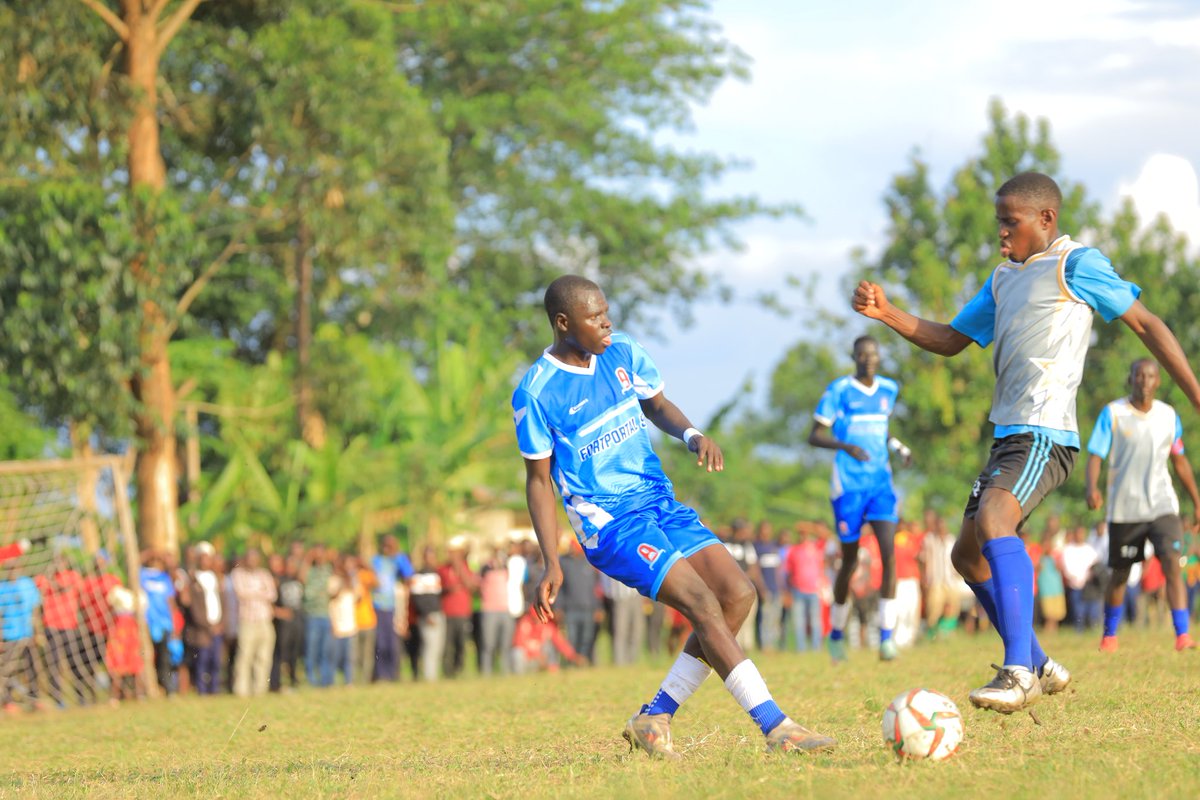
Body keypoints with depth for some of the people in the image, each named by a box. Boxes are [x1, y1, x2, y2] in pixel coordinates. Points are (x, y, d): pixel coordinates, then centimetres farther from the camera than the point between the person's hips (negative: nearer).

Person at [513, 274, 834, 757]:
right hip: (608, 523, -7)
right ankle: (775, 726, -24)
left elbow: (657, 406, 20)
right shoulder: (535, 394, -11)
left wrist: (692, 435, -3)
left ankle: (654, 719, 2)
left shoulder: (623, 355, 4)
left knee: (738, 594, -6)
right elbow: (538, 480, -5)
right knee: (703, 604, -23)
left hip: (661, 504, 7)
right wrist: (552, 565, -10)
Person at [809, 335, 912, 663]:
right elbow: (815, 436, -6)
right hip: (848, 484, -3)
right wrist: (846, 446, -23)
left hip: (881, 481, 3)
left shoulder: (889, 389, 9)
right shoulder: (839, 391, -6)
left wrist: (899, 447, 7)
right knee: (849, 560, 4)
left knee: (889, 552, -14)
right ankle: (837, 632, 26)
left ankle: (887, 636, -15)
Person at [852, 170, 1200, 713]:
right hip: (1008, 435, 10)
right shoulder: (1003, 280, 21)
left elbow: (1145, 324, -2)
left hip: (1045, 433, -10)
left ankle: (1018, 673, -37)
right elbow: (951, 341, 26)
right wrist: (887, 315, 10)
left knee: (993, 518, -31)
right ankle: (1039, 668, 24)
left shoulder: (1075, 264, -3)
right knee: (969, 553, 11)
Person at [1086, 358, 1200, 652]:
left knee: (1172, 564, -17)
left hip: (1162, 506, 1)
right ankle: (1110, 635, 30)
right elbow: (1095, 455, -10)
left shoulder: (1169, 416, 5)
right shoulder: (1112, 413, -4)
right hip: (1124, 509, -1)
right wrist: (1092, 488, -29)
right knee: (1119, 575, 9)